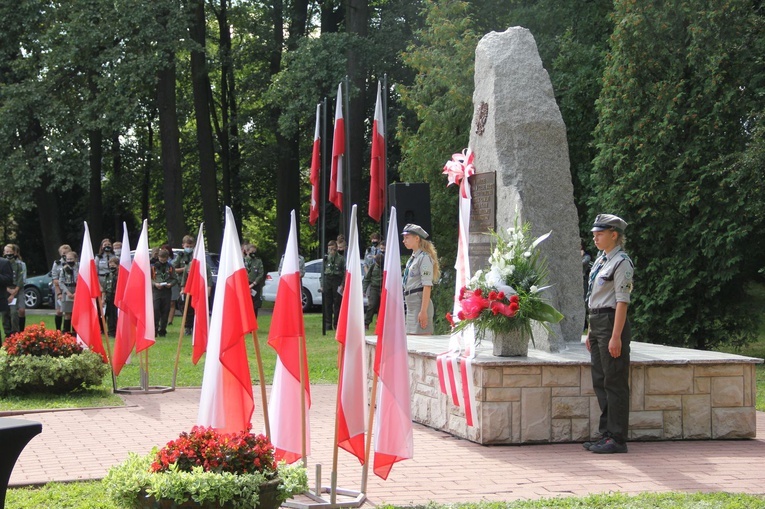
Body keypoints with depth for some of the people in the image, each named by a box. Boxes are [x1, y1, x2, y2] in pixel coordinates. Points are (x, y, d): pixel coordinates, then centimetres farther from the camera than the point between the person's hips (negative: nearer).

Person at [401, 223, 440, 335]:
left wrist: (423, 311, -21)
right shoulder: (412, 258, 18)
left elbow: (427, 286, -16)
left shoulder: (424, 258, -8)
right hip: (410, 304, 9)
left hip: (421, 303, -9)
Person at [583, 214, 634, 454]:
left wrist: (615, 336, -20)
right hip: (597, 323, 10)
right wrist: (591, 332, 20)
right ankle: (606, 433, 19)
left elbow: (622, 301, -16)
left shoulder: (621, 263, -11)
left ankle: (617, 438, -2)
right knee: (600, 382, 12)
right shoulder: (600, 261, 16)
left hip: (611, 323, -10)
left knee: (614, 382, -5)